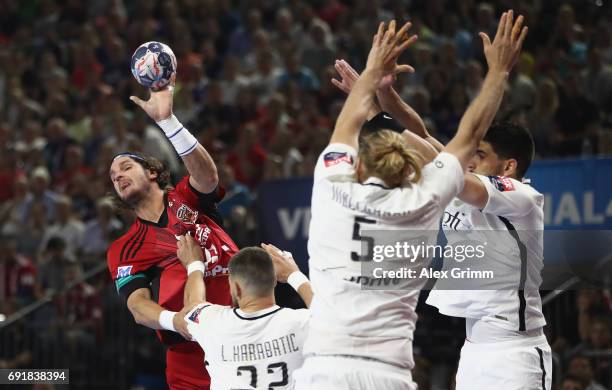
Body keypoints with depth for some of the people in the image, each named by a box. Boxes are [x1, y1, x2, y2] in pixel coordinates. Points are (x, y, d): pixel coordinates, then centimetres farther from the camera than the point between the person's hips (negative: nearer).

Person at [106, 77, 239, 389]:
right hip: (189, 358, 0)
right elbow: (138, 306, -5)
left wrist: (166, 119, -25)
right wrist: (177, 322, -28)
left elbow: (207, 175, -13)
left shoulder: (185, 198, 10)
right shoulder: (123, 252, 10)